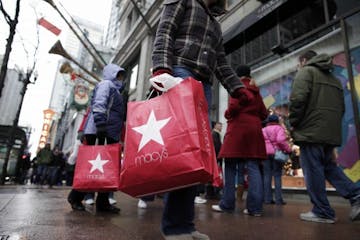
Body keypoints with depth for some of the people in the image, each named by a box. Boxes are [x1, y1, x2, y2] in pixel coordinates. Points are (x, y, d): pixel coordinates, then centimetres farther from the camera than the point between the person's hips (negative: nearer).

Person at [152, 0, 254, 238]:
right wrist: (162, 68, -18)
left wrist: (238, 88, 10)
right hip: (180, 74, -6)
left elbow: (221, 63, 26)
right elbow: (164, 34, 1)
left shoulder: (215, 24, 35)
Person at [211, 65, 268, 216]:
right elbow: (264, 114, 16)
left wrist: (227, 115, 4)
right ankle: (255, 207, -2)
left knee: (230, 167, 0)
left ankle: (227, 204, 3)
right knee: (253, 167, 1)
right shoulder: (256, 91, 19)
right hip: (254, 130, 6)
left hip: (238, 129, -6)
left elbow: (234, 106, -15)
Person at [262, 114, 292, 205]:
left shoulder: (263, 130, 17)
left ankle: (267, 198, 2)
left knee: (267, 175, 3)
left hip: (266, 153, 3)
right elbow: (281, 140, -15)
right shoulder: (279, 128, 3)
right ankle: (278, 199, 0)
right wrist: (288, 150, -8)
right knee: (277, 175, 1)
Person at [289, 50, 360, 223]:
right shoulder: (334, 79, 26)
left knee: (313, 170, -2)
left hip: (311, 130, -8)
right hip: (332, 132, 8)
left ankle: (322, 212, 3)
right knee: (328, 166, 19)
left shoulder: (306, 71, 0)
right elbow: (341, 107, 24)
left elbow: (298, 99, -16)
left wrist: (294, 123, -6)